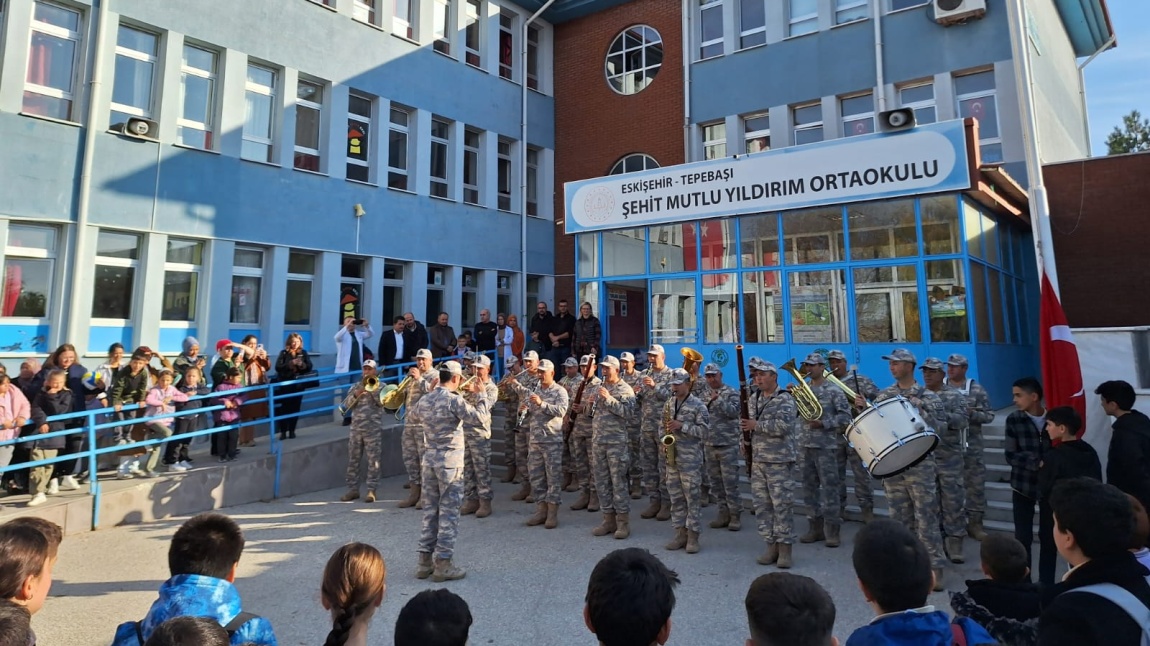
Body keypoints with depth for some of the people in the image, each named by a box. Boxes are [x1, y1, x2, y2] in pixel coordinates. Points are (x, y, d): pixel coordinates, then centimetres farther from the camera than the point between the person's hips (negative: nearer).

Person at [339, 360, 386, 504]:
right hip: (356, 428, 4)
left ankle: (371, 490, 2)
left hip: (373, 429, -4)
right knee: (353, 460, 7)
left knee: (373, 461, -3)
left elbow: (382, 402, -10)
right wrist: (356, 394, -13)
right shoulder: (356, 386, 15)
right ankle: (353, 489, 16)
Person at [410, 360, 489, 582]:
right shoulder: (454, 399, -15)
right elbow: (480, 419, -18)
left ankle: (424, 562, 18)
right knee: (448, 512, 0)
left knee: (430, 510, 13)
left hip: (429, 457, 7)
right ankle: (443, 564, 5)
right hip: (450, 458, -7)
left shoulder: (424, 400, 7)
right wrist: (480, 395, -6)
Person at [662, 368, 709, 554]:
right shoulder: (669, 404, 10)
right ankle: (680, 533, 20)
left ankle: (693, 536, 7)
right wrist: (664, 441, 0)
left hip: (691, 459, -6)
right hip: (672, 458, 6)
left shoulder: (698, 405, -7)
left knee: (692, 498, 0)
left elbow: (705, 431, -12)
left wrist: (682, 426, -19)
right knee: (675, 498, 10)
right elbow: (663, 426, 18)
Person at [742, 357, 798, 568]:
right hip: (757, 460, 7)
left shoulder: (785, 399, -9)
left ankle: (785, 548, 9)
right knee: (761, 505, 9)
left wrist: (756, 425, -17)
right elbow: (748, 423, 22)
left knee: (782, 505, -2)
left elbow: (783, 425, -23)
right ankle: (771, 546, 19)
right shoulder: (754, 399, 12)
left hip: (780, 461, -7)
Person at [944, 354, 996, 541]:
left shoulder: (977, 390, -1)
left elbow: (989, 415, -2)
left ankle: (975, 522, 15)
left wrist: (971, 413, -19)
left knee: (975, 483, 4)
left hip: (971, 447, -1)